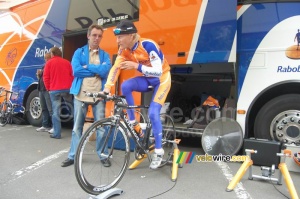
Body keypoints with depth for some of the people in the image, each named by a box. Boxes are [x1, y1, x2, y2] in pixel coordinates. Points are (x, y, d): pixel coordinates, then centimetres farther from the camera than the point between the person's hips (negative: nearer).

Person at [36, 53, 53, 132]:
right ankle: (45, 126, 17)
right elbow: (39, 78, 27)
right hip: (41, 90, 9)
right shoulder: (44, 67, 22)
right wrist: (39, 74, 6)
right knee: (44, 109, 11)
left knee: (51, 109, -11)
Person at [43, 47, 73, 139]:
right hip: (67, 89, 2)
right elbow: (72, 75, 8)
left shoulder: (49, 63, 1)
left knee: (56, 112, 1)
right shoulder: (67, 62, 8)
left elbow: (46, 77, -2)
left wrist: (48, 88, 10)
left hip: (54, 90, -2)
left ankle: (57, 133, 1)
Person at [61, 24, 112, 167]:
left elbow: (105, 71, -10)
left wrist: (86, 67, -6)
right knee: (77, 127, 9)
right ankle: (73, 156, 21)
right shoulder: (79, 52, 8)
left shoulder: (104, 55, 10)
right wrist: (96, 71, -7)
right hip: (80, 94, 0)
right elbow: (76, 71, -8)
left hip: (99, 95, 0)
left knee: (101, 127, 4)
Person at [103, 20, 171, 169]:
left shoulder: (148, 45, -29)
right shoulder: (124, 49, -11)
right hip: (146, 79, 5)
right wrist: (106, 88, -28)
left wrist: (136, 65, -44)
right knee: (125, 86, -25)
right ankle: (134, 125, -9)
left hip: (161, 79, -5)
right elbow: (115, 68, -15)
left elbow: (158, 71, -33)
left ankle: (158, 151, 1)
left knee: (153, 113, -17)